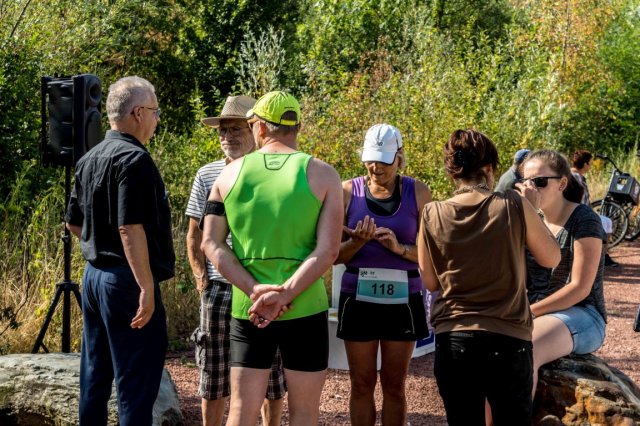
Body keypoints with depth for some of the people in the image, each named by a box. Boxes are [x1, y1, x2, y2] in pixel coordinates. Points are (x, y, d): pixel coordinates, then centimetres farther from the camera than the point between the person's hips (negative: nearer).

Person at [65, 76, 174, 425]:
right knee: (137, 382, -4)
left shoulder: (89, 160, 12)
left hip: (94, 275, 9)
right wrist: (147, 287, -23)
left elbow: (73, 222, 19)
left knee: (95, 376, 15)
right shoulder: (134, 159, -16)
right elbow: (130, 228, -23)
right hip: (126, 280, -9)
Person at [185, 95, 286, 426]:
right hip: (218, 290, 1)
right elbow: (194, 235, 10)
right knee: (213, 377, 6)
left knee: (272, 376, 6)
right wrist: (202, 282, 1)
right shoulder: (207, 175, 4)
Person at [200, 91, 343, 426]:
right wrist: (284, 296, -14)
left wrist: (255, 291, -9)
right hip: (304, 310, -2)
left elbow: (210, 243, -1)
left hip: (247, 310, 2)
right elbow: (328, 250, -12)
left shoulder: (232, 173, 5)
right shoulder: (321, 175, -2)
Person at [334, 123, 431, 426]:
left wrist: (400, 248, -19)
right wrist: (357, 241, -19)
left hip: (402, 299, 0)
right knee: (362, 383, 7)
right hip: (359, 298, 0)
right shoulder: (348, 192, -1)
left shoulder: (418, 194, -2)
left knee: (394, 384, 7)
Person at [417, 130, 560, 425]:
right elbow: (551, 258, 7)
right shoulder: (514, 206, -8)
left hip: (453, 339, 2)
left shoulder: (433, 215, -3)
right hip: (508, 339, -1)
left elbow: (430, 283, 8)